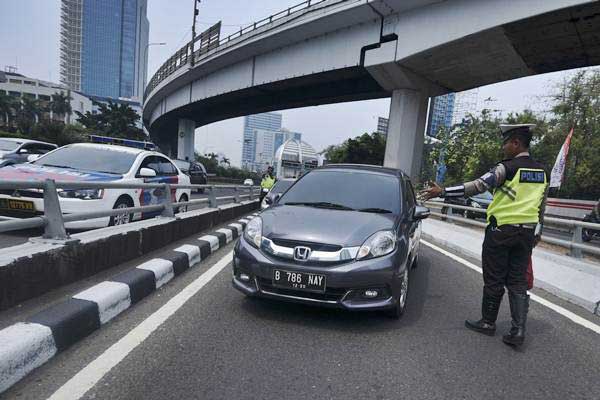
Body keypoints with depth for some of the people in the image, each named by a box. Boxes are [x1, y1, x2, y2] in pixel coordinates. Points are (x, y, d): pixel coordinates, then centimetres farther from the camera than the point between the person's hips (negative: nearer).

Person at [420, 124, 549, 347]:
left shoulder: (508, 168, -13)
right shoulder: (542, 171, 9)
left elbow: (477, 186, -21)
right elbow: (541, 207, 16)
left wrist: (442, 192, -20)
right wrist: (537, 233, 25)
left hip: (501, 230, -6)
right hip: (527, 233, 7)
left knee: (494, 280, 6)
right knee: (518, 282, 10)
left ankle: (488, 322, 19)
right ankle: (518, 330, 8)